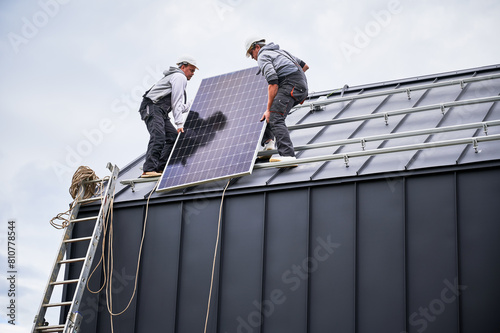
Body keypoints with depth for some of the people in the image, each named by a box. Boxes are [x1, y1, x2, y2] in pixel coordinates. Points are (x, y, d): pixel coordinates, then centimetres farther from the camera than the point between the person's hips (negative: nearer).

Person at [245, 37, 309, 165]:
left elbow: (273, 83, -14)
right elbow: (305, 66, 31)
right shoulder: (280, 51, 29)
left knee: (275, 118, -19)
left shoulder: (262, 57, 1)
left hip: (290, 86, -10)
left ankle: (287, 155, -33)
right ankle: (268, 142, 6)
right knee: (272, 111, 21)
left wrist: (268, 110, -15)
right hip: (302, 87, 10)